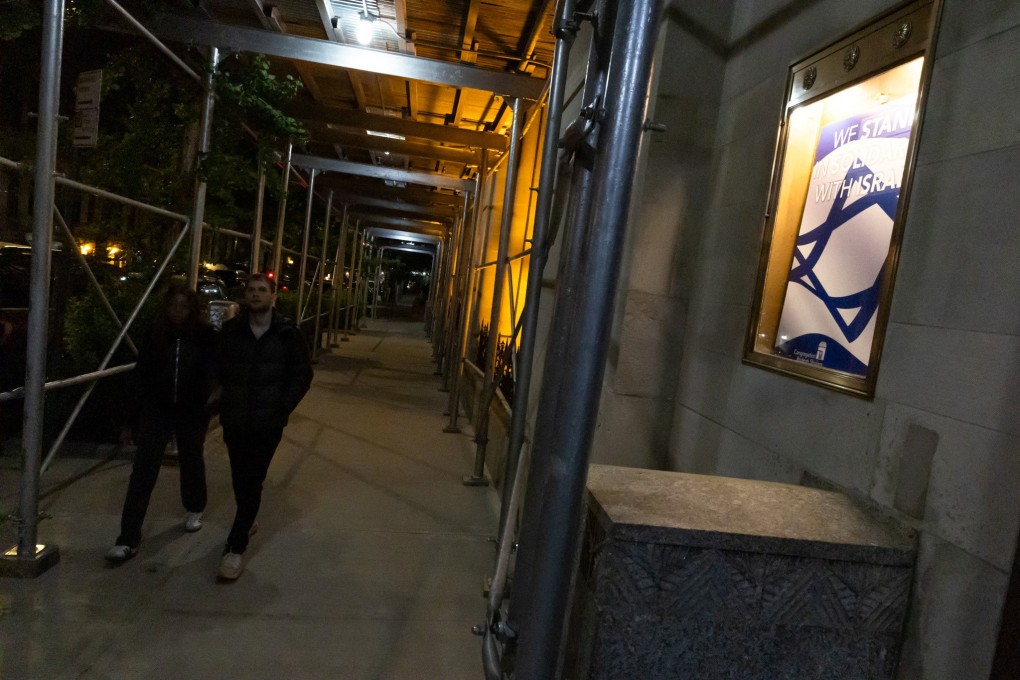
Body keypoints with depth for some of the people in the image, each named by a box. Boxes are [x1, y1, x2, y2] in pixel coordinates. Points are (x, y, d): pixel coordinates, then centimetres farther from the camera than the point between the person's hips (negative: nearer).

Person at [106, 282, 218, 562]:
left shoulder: (205, 337, -8)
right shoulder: (155, 335, -3)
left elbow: (213, 376, -5)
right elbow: (140, 377, 1)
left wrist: (207, 413, -12)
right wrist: (131, 419, 1)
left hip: (191, 413, -1)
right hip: (157, 410, 1)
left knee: (191, 461, 18)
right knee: (143, 471, -4)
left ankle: (194, 510, 43)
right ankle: (128, 539, 0)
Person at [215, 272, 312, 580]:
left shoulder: (288, 334, -7)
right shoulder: (230, 330, 0)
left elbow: (303, 375, -2)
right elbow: (218, 368, 10)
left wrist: (282, 407, -8)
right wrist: (225, 399, 1)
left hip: (268, 422, -3)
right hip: (234, 419, 3)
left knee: (251, 482, -2)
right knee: (240, 479, 18)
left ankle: (236, 548, 6)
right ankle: (247, 522, 43)